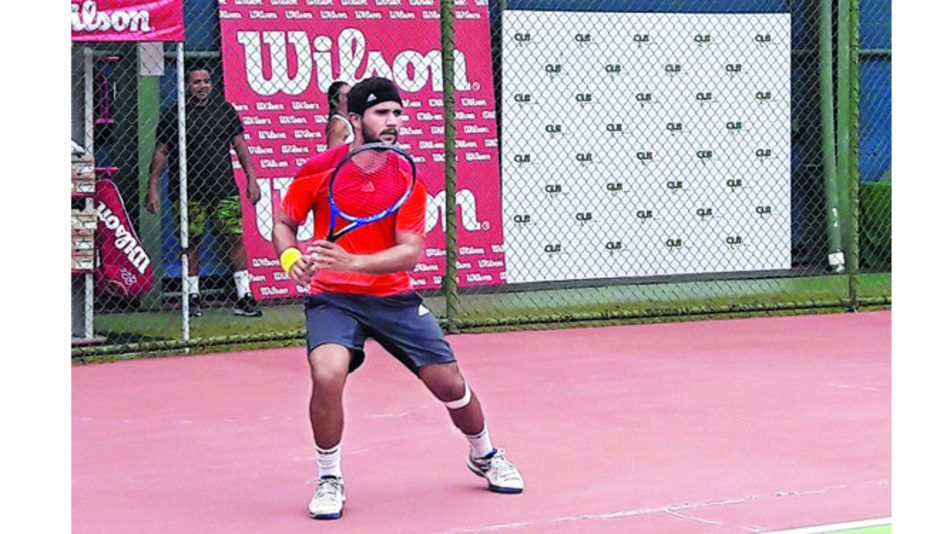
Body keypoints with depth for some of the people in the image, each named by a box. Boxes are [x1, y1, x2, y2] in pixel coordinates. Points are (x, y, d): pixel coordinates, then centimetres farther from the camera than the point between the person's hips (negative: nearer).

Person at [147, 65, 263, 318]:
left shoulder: (224, 108, 9)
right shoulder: (174, 115, 2)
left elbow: (240, 145, 13)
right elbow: (160, 152, 5)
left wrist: (251, 179, 6)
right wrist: (153, 188, -1)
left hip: (224, 188, 2)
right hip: (188, 191, -2)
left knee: (235, 239, -4)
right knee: (191, 243, 2)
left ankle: (245, 298, -1)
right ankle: (192, 297, 13)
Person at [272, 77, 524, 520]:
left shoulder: (407, 179, -7)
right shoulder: (320, 170, -8)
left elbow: (410, 252, -15)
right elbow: (284, 222, 6)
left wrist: (353, 262, -31)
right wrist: (290, 257, -16)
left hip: (394, 297, 2)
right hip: (333, 298, -2)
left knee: (448, 382, 3)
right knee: (328, 375, -29)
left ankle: (484, 456, 36)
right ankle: (329, 480, -7)